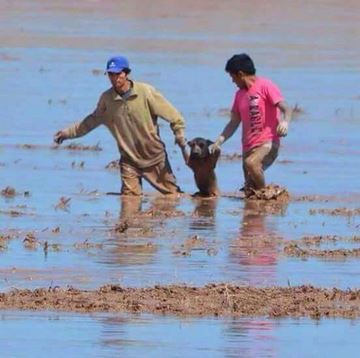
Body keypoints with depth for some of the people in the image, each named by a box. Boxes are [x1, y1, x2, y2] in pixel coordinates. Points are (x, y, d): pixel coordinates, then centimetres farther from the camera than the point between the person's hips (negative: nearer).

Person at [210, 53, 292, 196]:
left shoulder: (265, 86, -5)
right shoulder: (240, 94, 17)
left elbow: (285, 108, -15)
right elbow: (234, 123, 20)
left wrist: (285, 122, -36)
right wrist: (219, 141, 9)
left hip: (268, 143, -7)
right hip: (248, 145, 7)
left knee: (251, 163, -37)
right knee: (249, 192, -3)